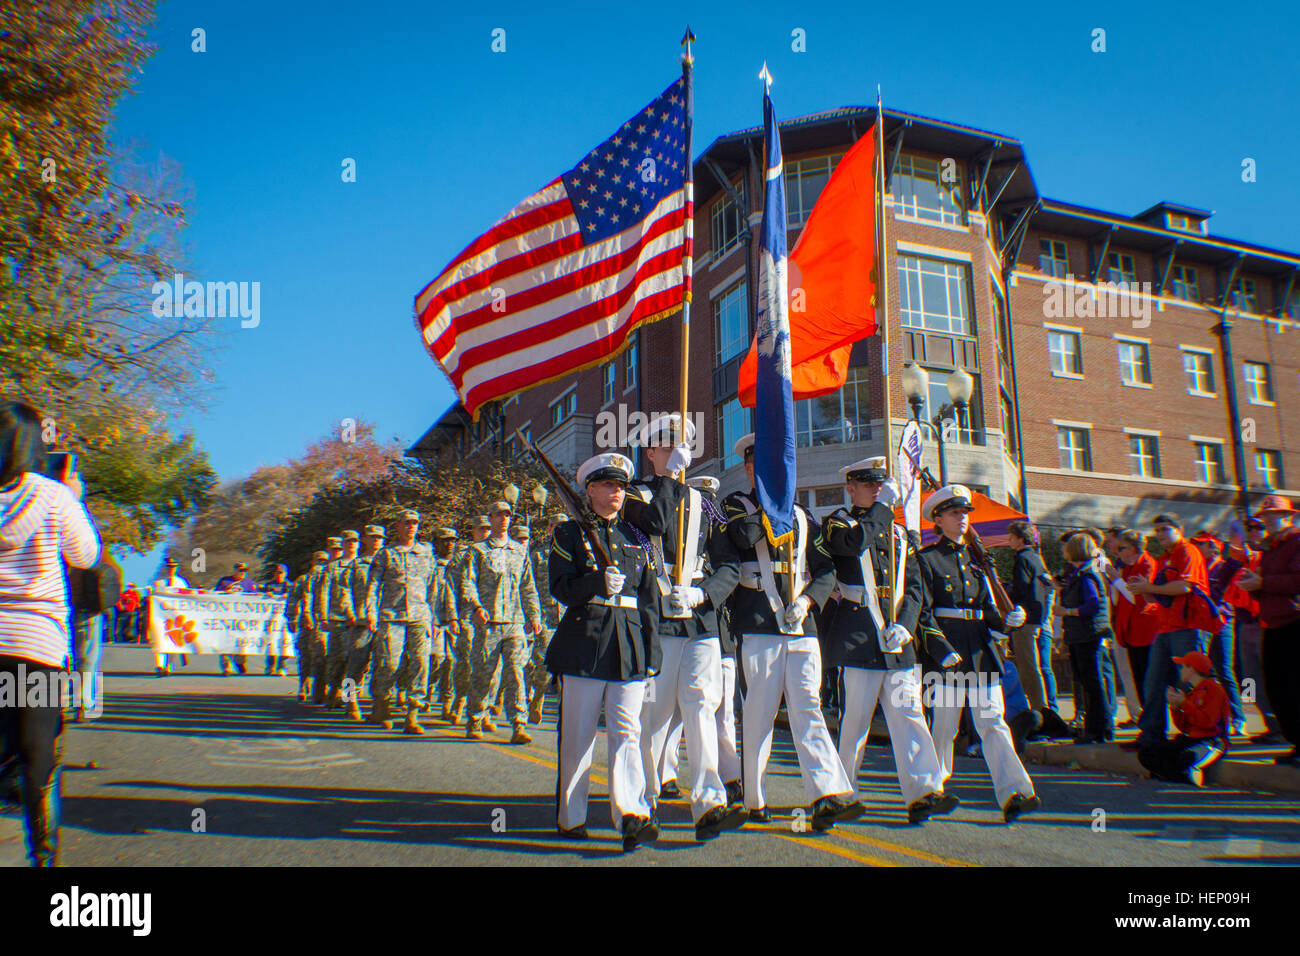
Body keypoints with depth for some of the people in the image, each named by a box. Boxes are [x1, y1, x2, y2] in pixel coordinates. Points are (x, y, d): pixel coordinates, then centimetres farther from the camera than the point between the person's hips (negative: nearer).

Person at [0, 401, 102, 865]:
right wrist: (76, 501, 17)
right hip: (38, 644, -2)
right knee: (40, 762, 8)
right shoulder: (53, 497, -7)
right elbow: (85, 556, 7)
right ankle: (43, 855, 17)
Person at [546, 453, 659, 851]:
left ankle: (631, 815, -11)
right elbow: (561, 587, -4)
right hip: (585, 642, -2)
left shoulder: (635, 538, 17)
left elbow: (650, 597, 15)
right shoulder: (569, 533, 7)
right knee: (578, 735, 5)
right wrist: (599, 582, -23)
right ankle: (570, 817, 18)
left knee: (626, 731, -6)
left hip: (631, 646, 2)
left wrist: (652, 650, 8)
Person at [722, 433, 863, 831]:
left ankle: (828, 795, -12)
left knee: (807, 707, -6)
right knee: (759, 711, -1)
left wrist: (807, 600, -2)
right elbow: (746, 536, -14)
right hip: (758, 623, -3)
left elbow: (826, 569, 15)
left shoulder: (801, 515, 20)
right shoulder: (737, 504, 10)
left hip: (801, 625, 3)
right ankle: (755, 800, 11)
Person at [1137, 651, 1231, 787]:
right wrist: (1175, 707, 0)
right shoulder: (1189, 691, 18)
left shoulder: (1213, 688, -3)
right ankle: (1187, 776, -20)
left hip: (1211, 740, -8)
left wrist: (1184, 704, -14)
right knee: (1145, 752, -12)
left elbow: (1208, 722, -16)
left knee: (1186, 759, -40)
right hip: (1188, 739, 8)